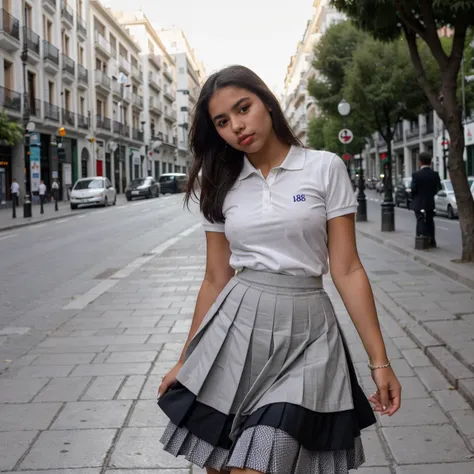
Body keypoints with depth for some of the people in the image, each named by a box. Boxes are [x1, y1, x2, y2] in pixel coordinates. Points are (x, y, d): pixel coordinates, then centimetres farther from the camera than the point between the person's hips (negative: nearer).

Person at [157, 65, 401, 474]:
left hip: (305, 333, -3)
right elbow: (215, 280, 11)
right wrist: (187, 361, 12)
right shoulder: (221, 187, 7)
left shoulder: (326, 169, -2)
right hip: (235, 330, 3)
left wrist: (379, 360, -6)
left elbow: (347, 270, -3)